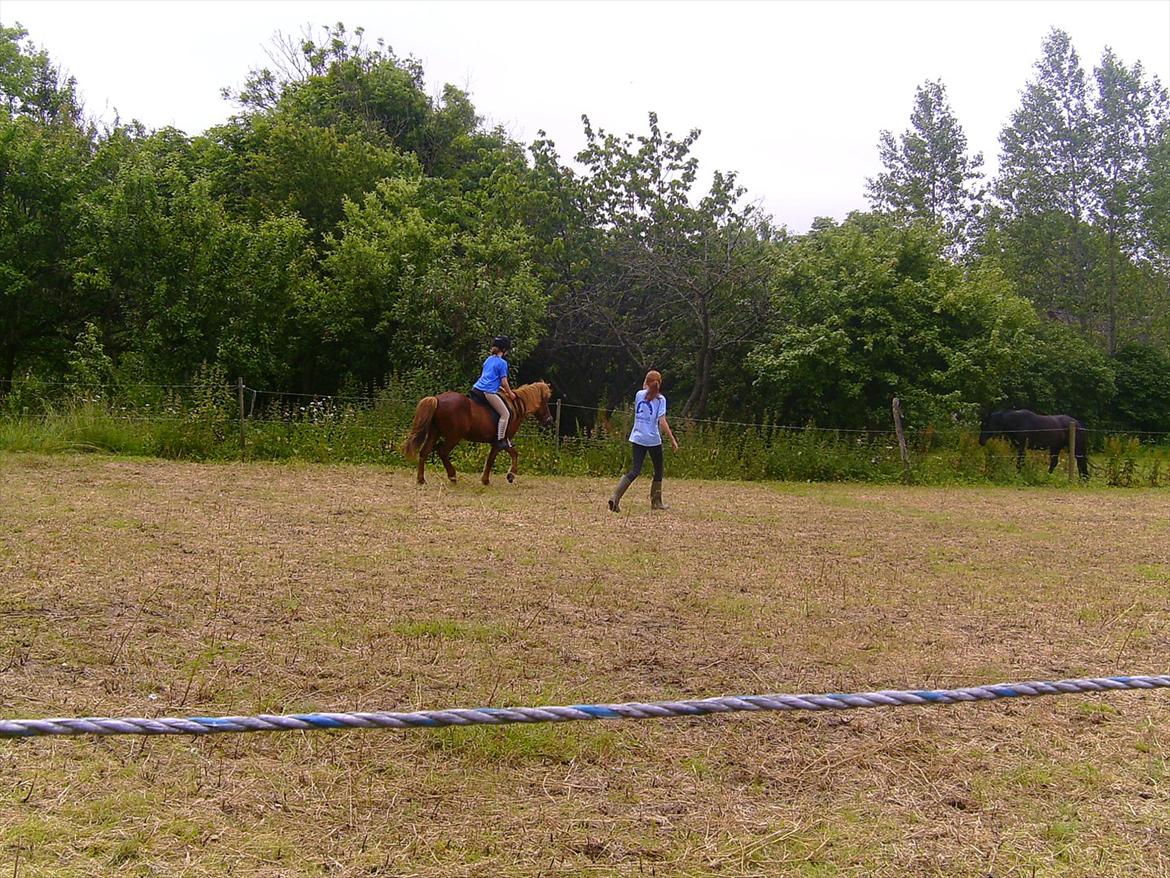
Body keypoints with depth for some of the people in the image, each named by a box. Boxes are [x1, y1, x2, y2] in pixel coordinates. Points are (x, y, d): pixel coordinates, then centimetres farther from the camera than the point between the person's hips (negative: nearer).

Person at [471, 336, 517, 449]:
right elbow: (504, 382, -5)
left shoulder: (489, 359, 20)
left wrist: (503, 389, 31)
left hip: (476, 388, 9)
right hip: (488, 392, -9)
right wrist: (510, 393, 10)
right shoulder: (502, 363, -4)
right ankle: (500, 440, -7)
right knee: (505, 414, -5)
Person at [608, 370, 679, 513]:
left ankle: (615, 497, -18)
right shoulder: (660, 399, -6)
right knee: (658, 470, 16)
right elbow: (662, 422, -14)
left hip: (637, 438, 4)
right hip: (653, 439, -4)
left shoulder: (639, 394, 5)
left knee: (635, 471, 1)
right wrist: (672, 439, -12)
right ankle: (656, 502, 22)